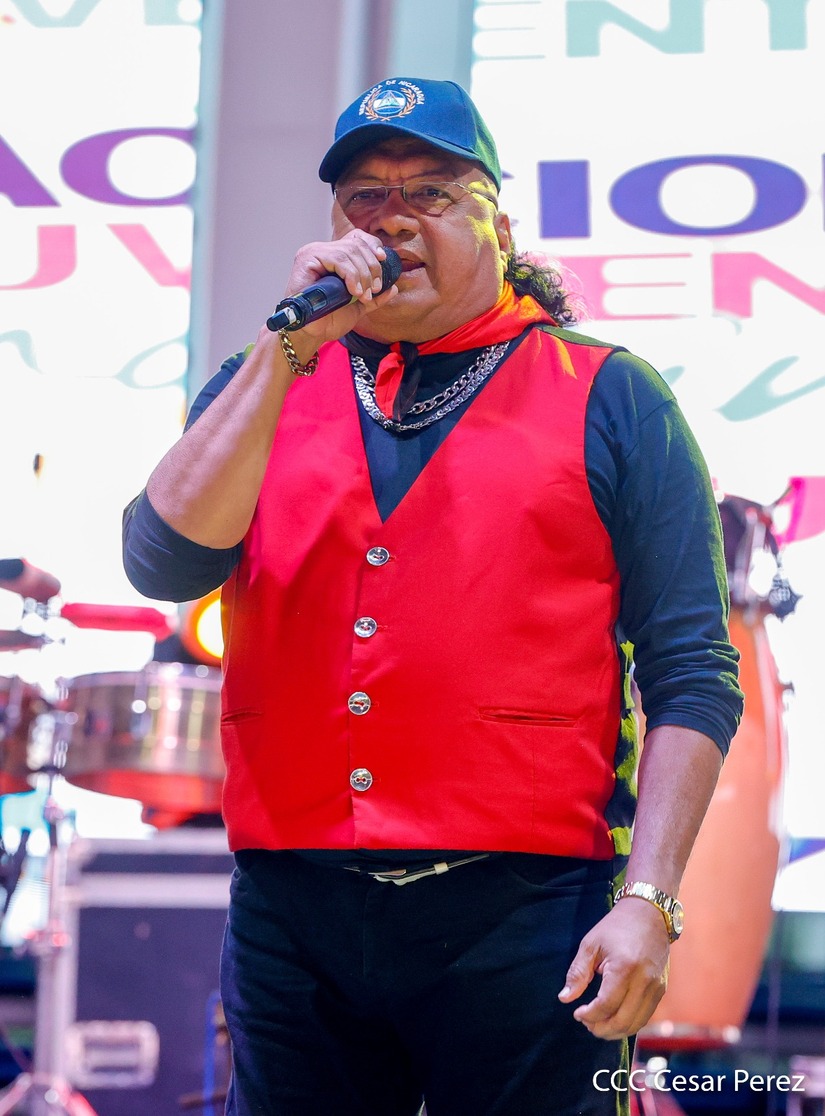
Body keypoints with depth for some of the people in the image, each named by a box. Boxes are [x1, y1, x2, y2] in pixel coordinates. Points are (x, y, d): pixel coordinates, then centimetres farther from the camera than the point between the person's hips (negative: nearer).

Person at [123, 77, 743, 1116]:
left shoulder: (608, 397, 5)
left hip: (521, 914, -2)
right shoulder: (262, 389, 14)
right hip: (291, 914, 3)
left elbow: (691, 675, 0)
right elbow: (166, 562, -5)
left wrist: (648, 899, -11)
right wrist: (291, 344, -8)